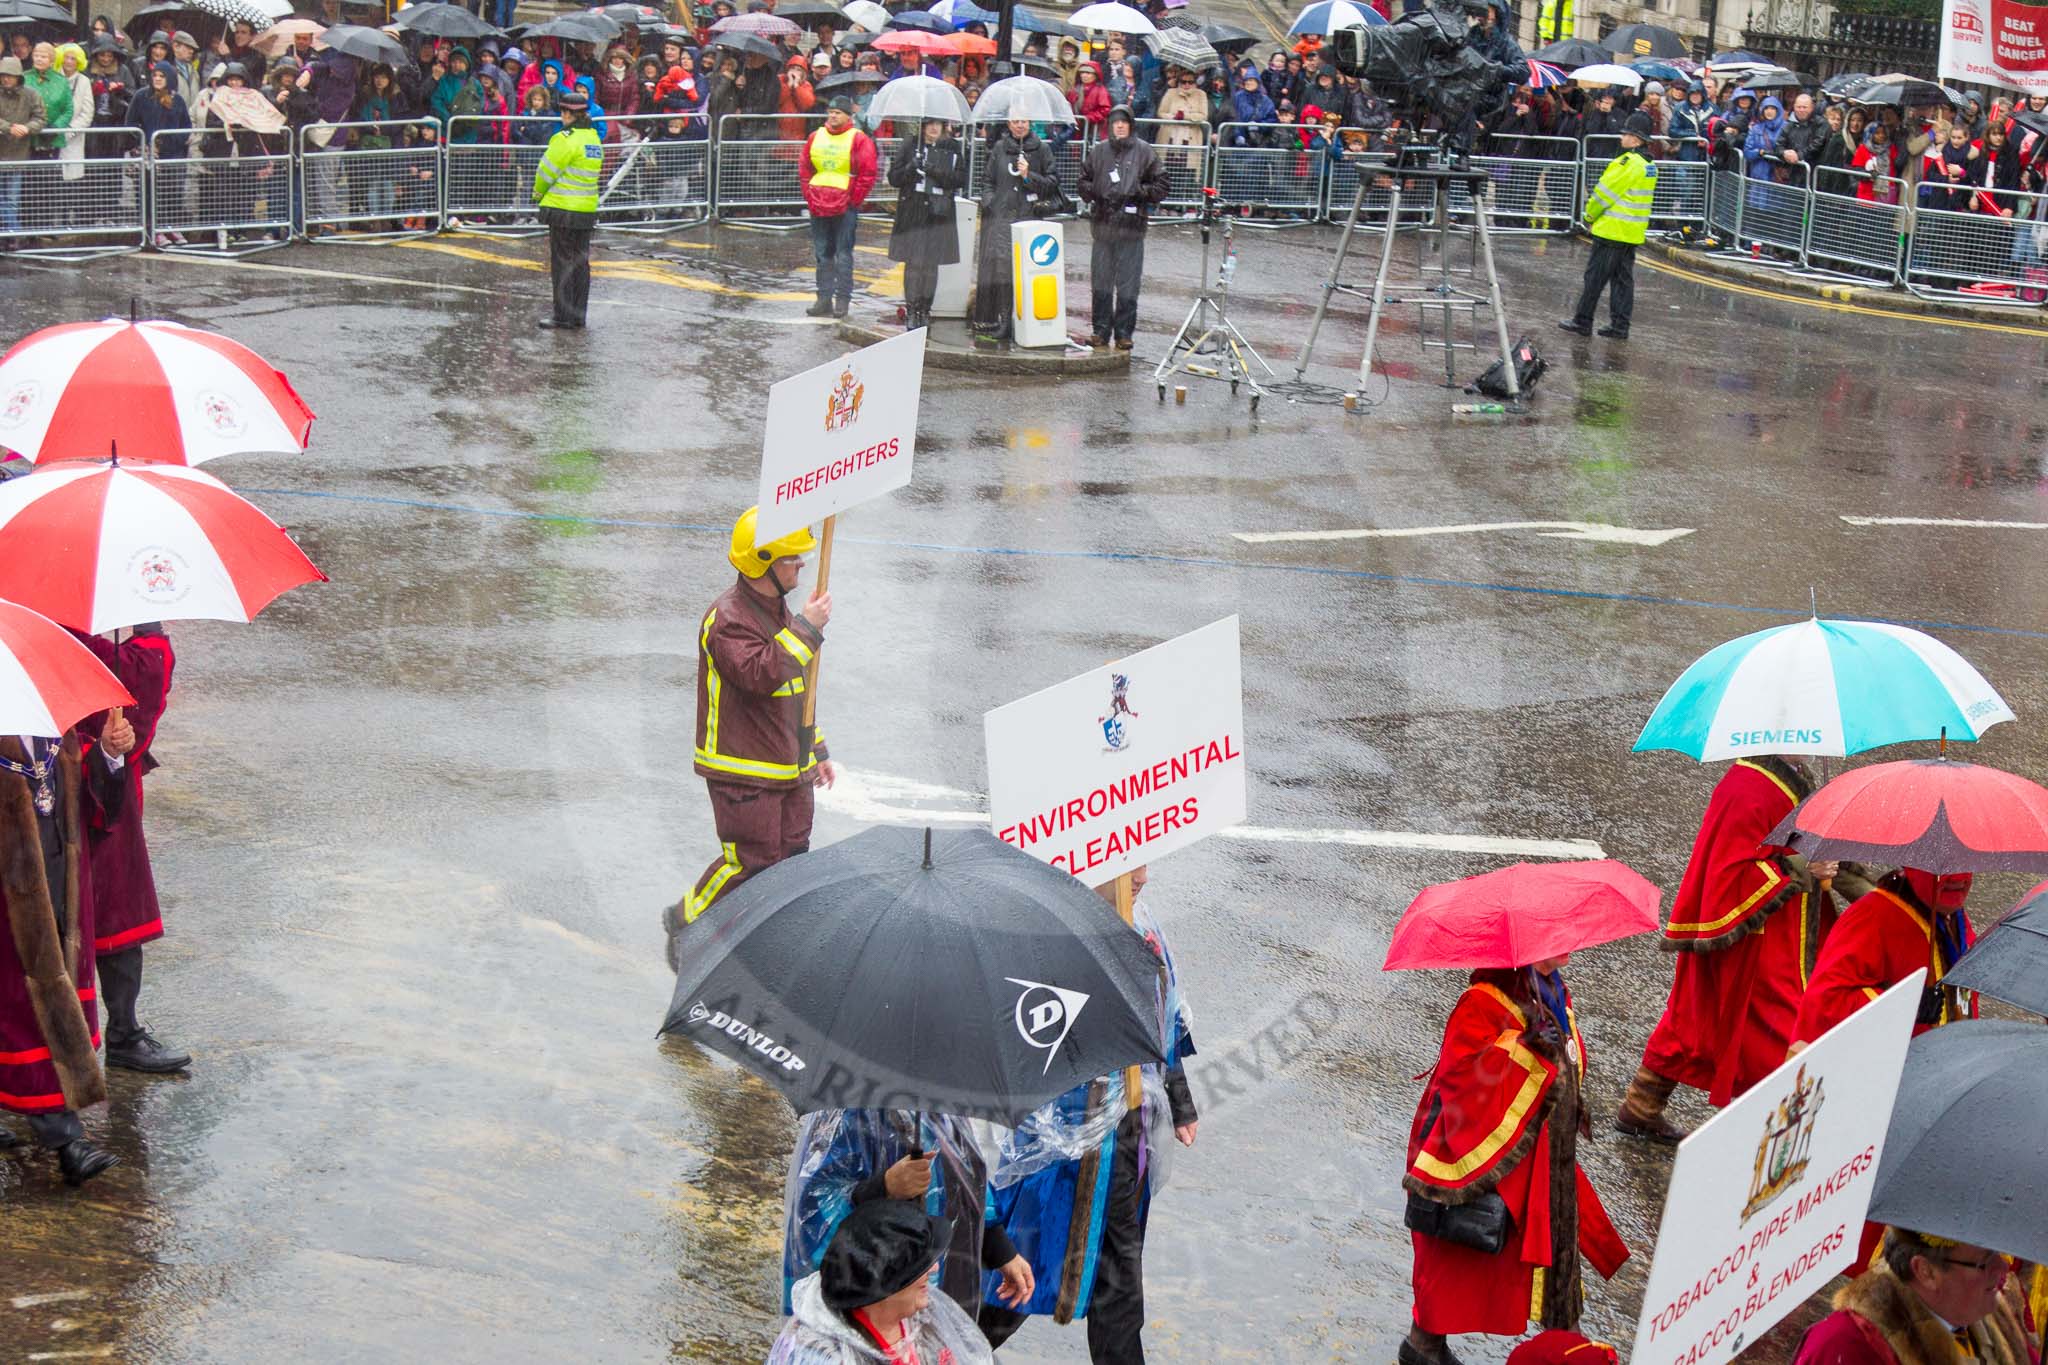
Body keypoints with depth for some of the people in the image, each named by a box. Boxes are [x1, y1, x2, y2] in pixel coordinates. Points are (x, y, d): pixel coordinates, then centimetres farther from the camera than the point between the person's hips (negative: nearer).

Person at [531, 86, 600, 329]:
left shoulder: (566, 139, -17)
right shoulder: (594, 138, 8)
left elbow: (547, 171, -12)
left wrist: (538, 193, 8)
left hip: (563, 209, -7)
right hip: (587, 209, 8)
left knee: (562, 262, -1)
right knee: (580, 262, 12)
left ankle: (564, 315, 1)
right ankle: (579, 315, 17)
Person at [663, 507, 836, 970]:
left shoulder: (779, 613, 14)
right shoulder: (728, 619, -17)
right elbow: (761, 674, -33)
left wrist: (816, 749, 23)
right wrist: (806, 629, -26)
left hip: (789, 767, 9)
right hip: (744, 771, -9)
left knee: (790, 854, 9)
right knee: (749, 859, -6)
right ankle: (684, 922, 15)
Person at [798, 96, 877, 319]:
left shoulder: (859, 140, -4)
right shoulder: (816, 137, 11)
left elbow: (868, 173, -6)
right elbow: (804, 167, 17)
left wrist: (853, 201, -8)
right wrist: (809, 195, 8)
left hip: (845, 207, -5)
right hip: (818, 207, 5)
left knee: (843, 254, -3)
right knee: (822, 254, 8)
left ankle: (843, 299, 1)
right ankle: (824, 299, 13)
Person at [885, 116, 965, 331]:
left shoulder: (952, 149, 8)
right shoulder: (910, 146, 5)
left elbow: (961, 179, 1)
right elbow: (893, 177, 4)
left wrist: (937, 172, -14)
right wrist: (910, 168, -16)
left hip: (938, 214, 1)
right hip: (912, 212, -1)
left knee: (931, 264, 3)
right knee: (913, 263, -6)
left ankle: (925, 309, 13)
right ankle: (911, 311, -1)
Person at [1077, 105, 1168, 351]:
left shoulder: (1144, 151, 1)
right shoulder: (1098, 151, 8)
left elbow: (1161, 185, 4)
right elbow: (1084, 180, 18)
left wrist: (1139, 192, -10)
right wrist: (1093, 192, -1)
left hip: (1132, 227, -3)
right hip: (1103, 224, 3)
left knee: (1128, 285, -2)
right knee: (1100, 283, 6)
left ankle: (1124, 333, 5)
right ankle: (1101, 331, 15)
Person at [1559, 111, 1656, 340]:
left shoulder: (1628, 163, -18)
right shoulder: (1650, 165, 11)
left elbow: (1605, 192, -13)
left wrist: (1590, 216, 2)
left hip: (1613, 230, -9)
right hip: (1633, 233, 9)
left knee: (1595, 276, -1)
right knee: (1623, 278, 11)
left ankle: (1582, 321, 4)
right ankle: (1620, 325, 11)